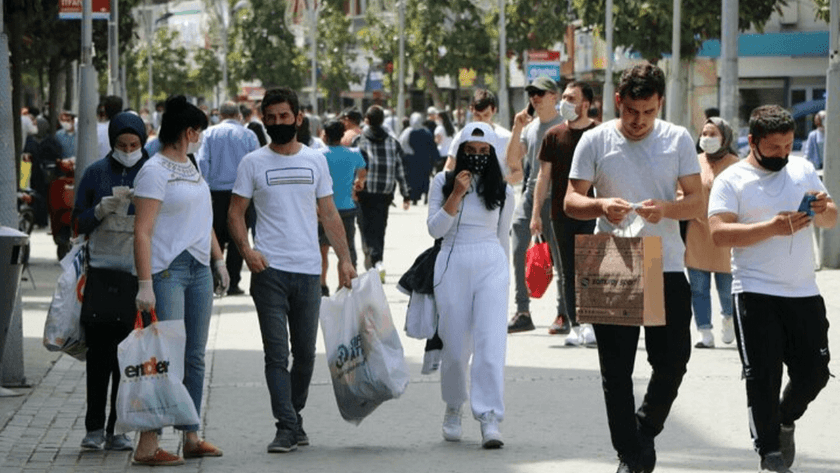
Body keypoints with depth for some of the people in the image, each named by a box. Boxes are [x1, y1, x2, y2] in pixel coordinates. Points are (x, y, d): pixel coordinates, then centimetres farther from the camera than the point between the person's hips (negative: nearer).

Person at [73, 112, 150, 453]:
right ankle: (94, 427, 5)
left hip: (139, 273, 0)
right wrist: (104, 208, -11)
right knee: (98, 351, -2)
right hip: (102, 273, 0)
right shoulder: (97, 173, 7)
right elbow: (78, 223, 7)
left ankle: (117, 430, 6)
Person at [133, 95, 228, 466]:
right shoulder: (155, 171, -11)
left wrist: (218, 260, 25)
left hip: (198, 269, 9)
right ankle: (147, 445, -11)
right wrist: (144, 284, -22)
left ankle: (191, 436, 16)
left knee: (195, 358, 10)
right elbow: (142, 231, -16)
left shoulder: (190, 167, 17)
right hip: (167, 270, -9)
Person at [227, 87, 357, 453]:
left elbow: (329, 214, 12)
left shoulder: (315, 160, 9)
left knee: (305, 352, 9)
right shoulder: (253, 163, 3)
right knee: (277, 352, -7)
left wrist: (344, 258, 3)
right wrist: (246, 250, -13)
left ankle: (295, 417, 24)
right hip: (270, 270, -2)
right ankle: (287, 427, -8)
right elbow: (236, 213, 3)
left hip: (308, 270, 2)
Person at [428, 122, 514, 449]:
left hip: (491, 265, 0)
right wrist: (456, 195, -11)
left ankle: (490, 420, -18)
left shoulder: (502, 190, 9)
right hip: (452, 264, 0)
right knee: (455, 346, 4)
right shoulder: (443, 182, 6)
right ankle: (453, 408, 27)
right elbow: (435, 228, -2)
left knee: (491, 343, -13)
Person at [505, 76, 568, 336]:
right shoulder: (530, 126, 15)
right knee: (518, 252, -1)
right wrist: (517, 129, 2)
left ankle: (564, 315, 4)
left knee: (560, 258, -2)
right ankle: (522, 312, 3)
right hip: (530, 194, 6)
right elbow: (512, 160, 12)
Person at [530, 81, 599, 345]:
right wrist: (536, 213, 5)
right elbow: (544, 175, 9)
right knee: (569, 272, 5)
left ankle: (590, 324, -1)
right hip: (562, 212, 3)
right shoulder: (554, 135, 7)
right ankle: (575, 326, 10)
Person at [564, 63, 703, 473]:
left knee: (673, 362, 2)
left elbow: (697, 202, 1)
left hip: (667, 269, 1)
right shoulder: (595, 140, 0)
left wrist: (665, 208, -20)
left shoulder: (678, 139, 3)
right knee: (616, 369, 1)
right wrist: (601, 206, -21)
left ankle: (647, 429, 28)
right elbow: (570, 201, 0)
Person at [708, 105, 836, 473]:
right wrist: (773, 228, -24)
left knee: (813, 372, 6)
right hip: (756, 294, -4)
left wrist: (823, 209, -10)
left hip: (804, 292, 4)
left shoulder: (802, 170, 11)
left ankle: (785, 420, 35)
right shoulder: (731, 180, -3)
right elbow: (720, 233, -14)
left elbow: (832, 221, 15)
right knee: (763, 376, -5)